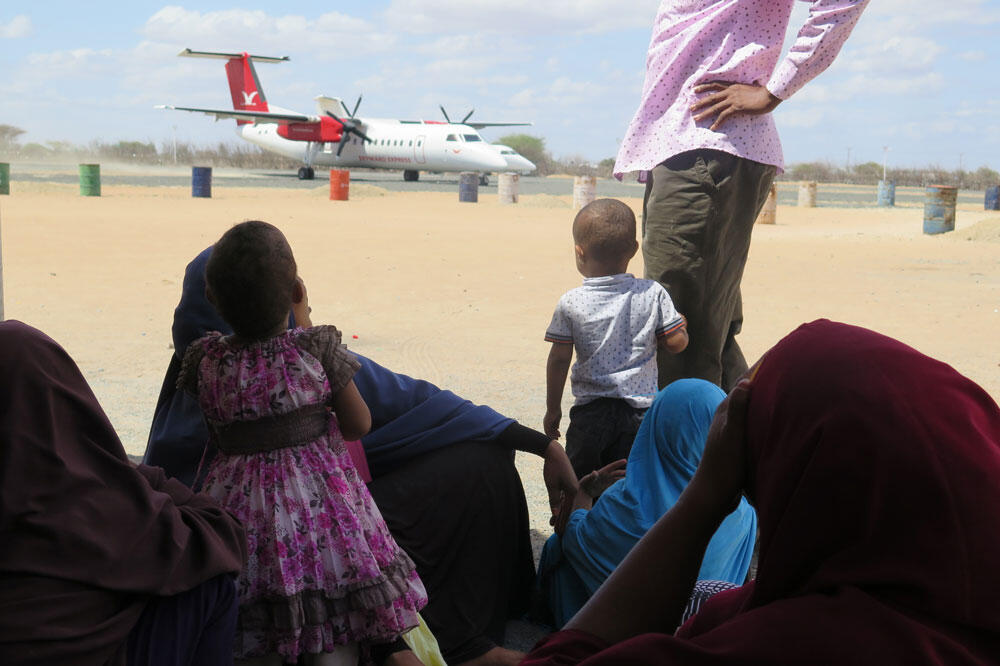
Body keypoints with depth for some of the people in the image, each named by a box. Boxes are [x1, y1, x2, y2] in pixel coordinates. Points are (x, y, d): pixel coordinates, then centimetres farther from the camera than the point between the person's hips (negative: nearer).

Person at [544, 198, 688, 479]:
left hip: (590, 412, -1)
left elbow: (559, 360, -3)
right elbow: (676, 343, -2)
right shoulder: (653, 294, -4)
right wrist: (680, 324, 21)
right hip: (640, 410, 1)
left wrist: (553, 408, 7)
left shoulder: (570, 303, -6)